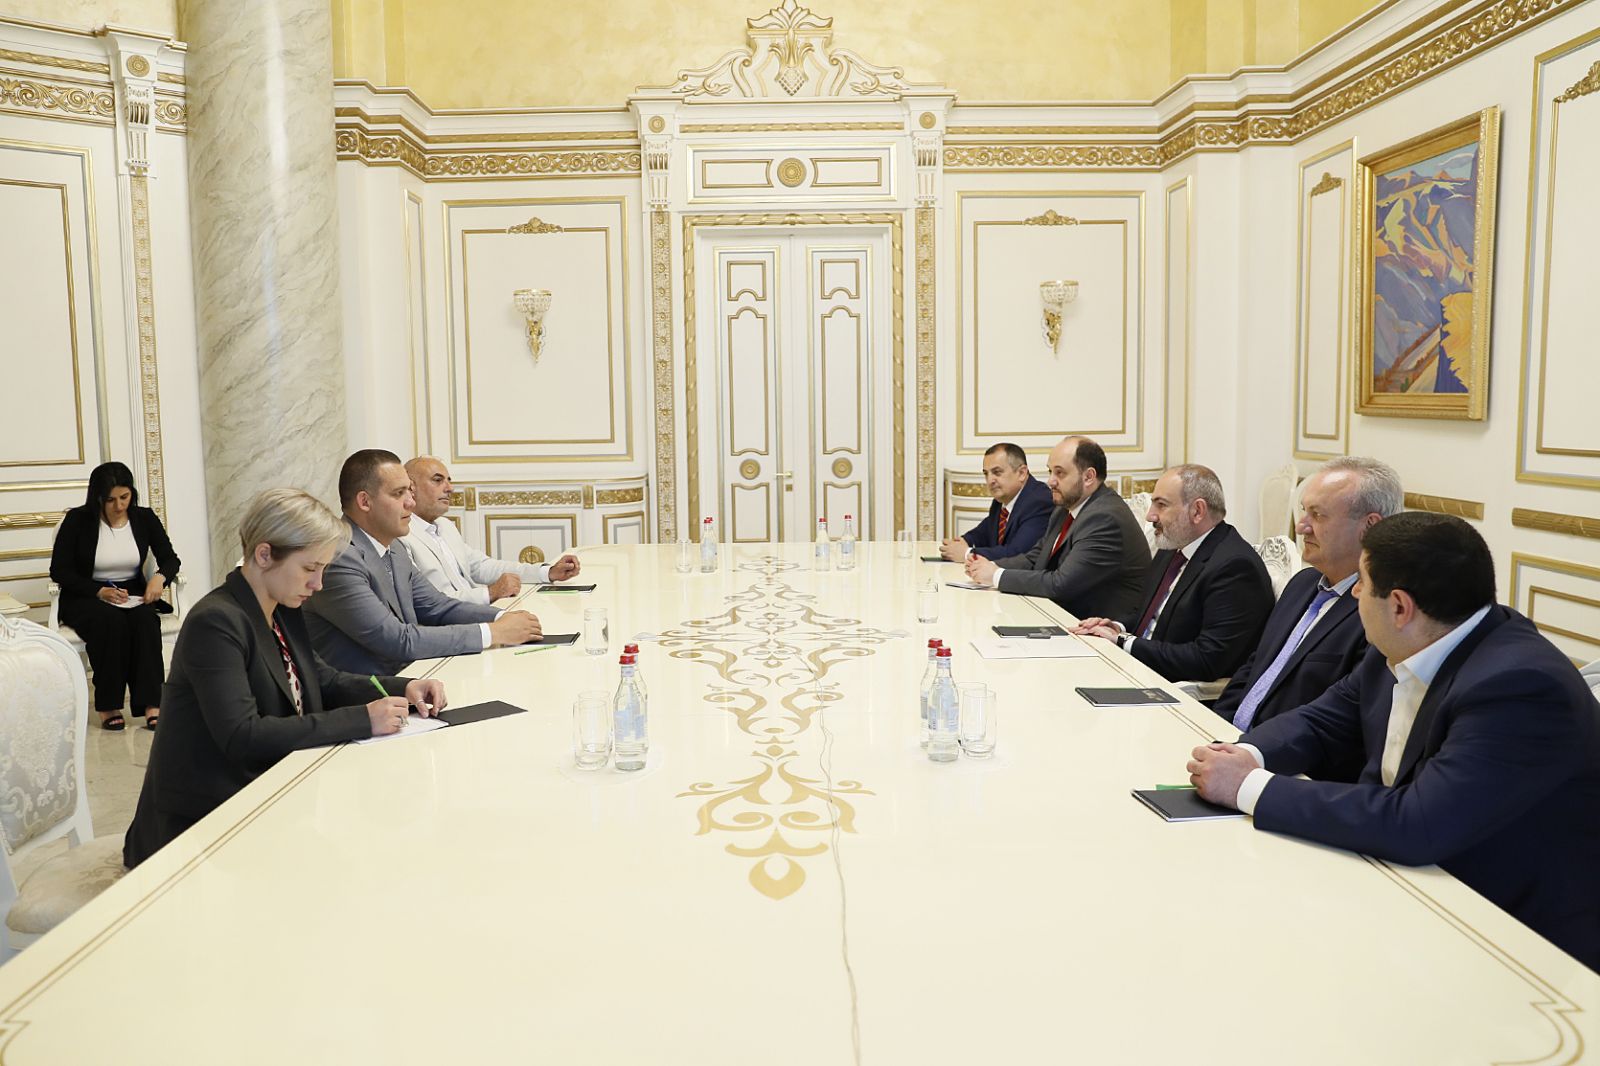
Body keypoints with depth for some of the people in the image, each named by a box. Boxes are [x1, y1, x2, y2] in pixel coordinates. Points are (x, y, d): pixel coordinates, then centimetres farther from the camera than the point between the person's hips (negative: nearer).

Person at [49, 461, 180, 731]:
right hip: (86, 598, -2)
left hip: (133, 596, 2)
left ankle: (152, 704, -37)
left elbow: (170, 559, 5)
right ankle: (108, 706, -28)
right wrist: (100, 591, -22)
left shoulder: (144, 518, 2)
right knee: (110, 621, -36)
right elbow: (59, 571, -6)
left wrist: (160, 577, -20)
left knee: (145, 620, -32)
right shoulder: (78, 520, -6)